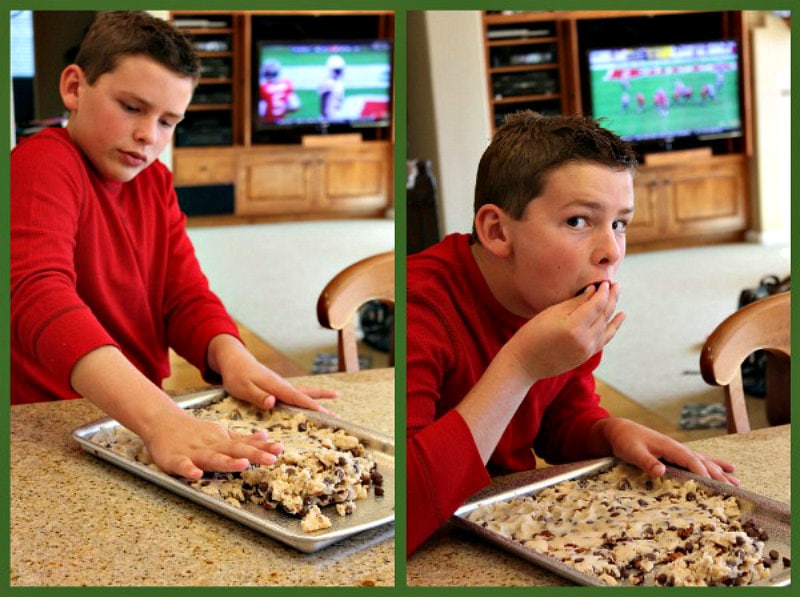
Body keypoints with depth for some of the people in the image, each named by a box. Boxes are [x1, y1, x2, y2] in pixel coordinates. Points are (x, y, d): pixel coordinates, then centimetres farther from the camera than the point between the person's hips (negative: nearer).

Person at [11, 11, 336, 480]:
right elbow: (40, 298, -29)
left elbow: (187, 297, 6)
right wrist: (159, 419, -43)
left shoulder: (155, 182, 12)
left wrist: (234, 358, -18)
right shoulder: (41, 165, -13)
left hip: (140, 414, 7)